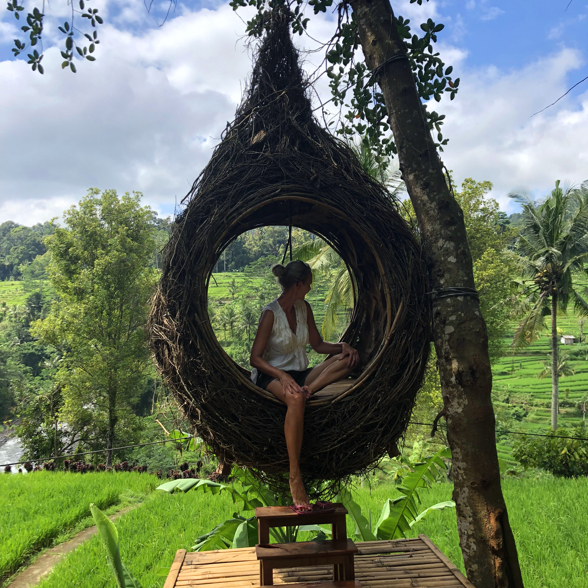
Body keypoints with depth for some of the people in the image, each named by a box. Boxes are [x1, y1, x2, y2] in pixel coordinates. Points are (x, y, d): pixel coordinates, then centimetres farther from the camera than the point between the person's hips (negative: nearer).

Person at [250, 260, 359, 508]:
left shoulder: (304, 308, 7)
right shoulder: (270, 313, -12)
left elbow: (318, 345, 15)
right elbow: (255, 358, -14)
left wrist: (342, 346, -5)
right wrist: (282, 376, -30)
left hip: (300, 373, 7)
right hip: (272, 375, -7)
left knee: (350, 359, -14)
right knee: (295, 399, -43)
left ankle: (308, 390, -34)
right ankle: (294, 477, -41)